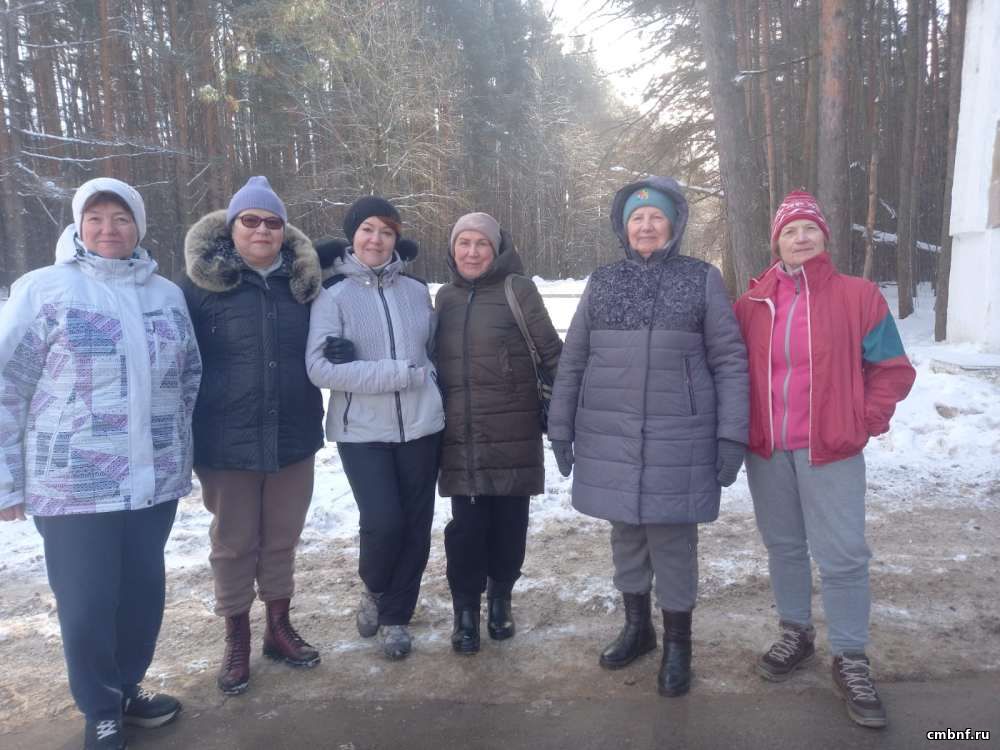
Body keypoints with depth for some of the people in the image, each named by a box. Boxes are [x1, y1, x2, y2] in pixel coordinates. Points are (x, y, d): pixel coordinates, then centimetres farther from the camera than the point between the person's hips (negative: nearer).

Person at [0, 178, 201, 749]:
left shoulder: (167, 294, 6)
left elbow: (190, 373, 16)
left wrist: (181, 450, 14)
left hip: (154, 480, 4)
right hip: (75, 485, -4)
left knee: (144, 591, 15)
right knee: (87, 604, 6)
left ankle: (128, 689, 38)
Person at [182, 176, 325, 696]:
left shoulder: (302, 282, 2)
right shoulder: (202, 284, -7)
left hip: (294, 438, 3)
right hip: (227, 442, -2)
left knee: (282, 539, 16)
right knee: (234, 544, 11)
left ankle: (279, 627, 34)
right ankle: (236, 641, 30)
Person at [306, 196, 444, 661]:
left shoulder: (416, 291, 5)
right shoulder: (333, 295, -5)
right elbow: (320, 368, -14)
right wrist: (401, 373, -17)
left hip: (420, 425, 3)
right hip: (362, 430, -3)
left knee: (416, 524, 8)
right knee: (383, 521, -11)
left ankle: (396, 615, 29)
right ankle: (373, 590, 24)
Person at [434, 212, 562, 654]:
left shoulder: (518, 290, -5)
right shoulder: (445, 297, 10)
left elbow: (552, 354, -4)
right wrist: (439, 417, 14)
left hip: (513, 436, -2)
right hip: (461, 439, 3)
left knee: (509, 522, 9)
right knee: (466, 525, 1)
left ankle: (500, 598, 31)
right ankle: (466, 611, 19)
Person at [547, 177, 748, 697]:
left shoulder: (702, 279, 1)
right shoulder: (602, 282, 8)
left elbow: (730, 361, -1)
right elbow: (572, 360, 9)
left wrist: (732, 435, -7)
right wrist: (561, 430, 7)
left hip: (677, 439, -3)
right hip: (610, 437, 3)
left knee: (673, 540, 3)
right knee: (626, 534, 14)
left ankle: (678, 644, 22)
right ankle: (637, 626, 34)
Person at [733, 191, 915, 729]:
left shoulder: (858, 296, -2)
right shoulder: (753, 303, 4)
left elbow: (893, 369, 2)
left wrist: (864, 422, -4)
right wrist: (741, 426, 5)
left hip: (830, 449, -3)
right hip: (766, 449, 3)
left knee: (842, 556, -1)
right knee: (783, 547, 15)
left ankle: (851, 661, 15)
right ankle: (795, 634, 33)